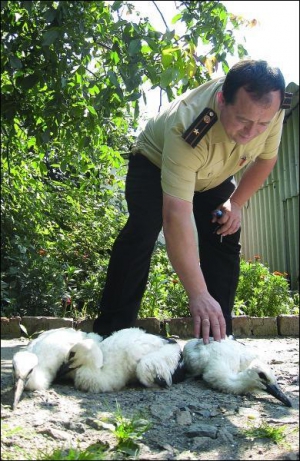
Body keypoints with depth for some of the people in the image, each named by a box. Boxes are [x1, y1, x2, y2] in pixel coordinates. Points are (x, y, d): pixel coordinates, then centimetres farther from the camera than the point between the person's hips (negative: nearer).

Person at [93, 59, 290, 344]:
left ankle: (217, 337, -2)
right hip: (156, 161, -5)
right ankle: (110, 332, -18)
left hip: (214, 175, 5)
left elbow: (266, 159, -5)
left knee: (225, 240, -9)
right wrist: (198, 295, -55)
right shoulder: (187, 129, -45)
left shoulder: (269, 108, -28)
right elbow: (176, 216, -51)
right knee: (141, 232, -25)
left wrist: (235, 203, -16)